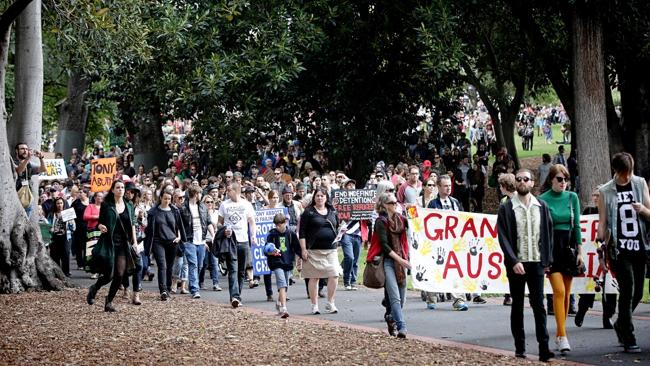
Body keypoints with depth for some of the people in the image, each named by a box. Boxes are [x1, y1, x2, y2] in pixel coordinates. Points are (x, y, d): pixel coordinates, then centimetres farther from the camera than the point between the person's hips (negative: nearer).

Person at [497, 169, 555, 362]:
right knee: (517, 305, 6)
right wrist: (513, 261, -15)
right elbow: (503, 238, -6)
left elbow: (548, 234, 10)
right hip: (516, 264, -1)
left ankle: (543, 348, -8)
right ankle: (520, 348, 12)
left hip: (537, 263, 1)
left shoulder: (541, 207, 8)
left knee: (539, 305, -4)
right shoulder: (506, 208, 0)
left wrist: (547, 260, 3)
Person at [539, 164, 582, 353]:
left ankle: (559, 334, 16)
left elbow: (577, 225, 8)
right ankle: (562, 336, -15)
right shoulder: (543, 200, -4)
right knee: (559, 291, -13)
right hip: (551, 247, -4)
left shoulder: (572, 197, 6)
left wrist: (580, 251, 4)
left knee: (566, 293, 6)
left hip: (569, 246, 4)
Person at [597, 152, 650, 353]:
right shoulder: (606, 192, 0)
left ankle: (621, 324, 35)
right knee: (628, 290, -12)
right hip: (619, 249, -3)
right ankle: (629, 340, -5)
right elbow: (602, 223, 0)